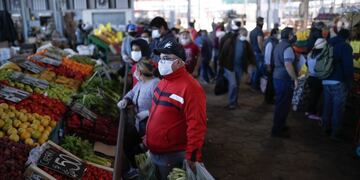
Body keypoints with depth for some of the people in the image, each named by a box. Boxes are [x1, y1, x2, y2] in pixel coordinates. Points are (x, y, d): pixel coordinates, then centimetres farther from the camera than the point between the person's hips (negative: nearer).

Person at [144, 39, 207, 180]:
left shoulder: (190, 87, -23)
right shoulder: (164, 81, 5)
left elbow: (196, 125, -25)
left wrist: (192, 157, -22)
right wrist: (148, 137, 20)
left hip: (172, 156, -8)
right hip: (154, 151, 8)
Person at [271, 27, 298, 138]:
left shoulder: (279, 46, 13)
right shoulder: (287, 47, -18)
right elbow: (288, 65, -29)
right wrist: (295, 79, -23)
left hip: (277, 77, 10)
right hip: (284, 79, -10)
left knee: (280, 103, 18)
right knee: (283, 105, -2)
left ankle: (279, 125, 30)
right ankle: (277, 130, 4)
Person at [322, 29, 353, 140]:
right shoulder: (345, 46, -9)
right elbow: (348, 66, -15)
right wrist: (349, 82, -6)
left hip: (326, 81, 7)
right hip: (338, 82, -7)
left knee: (327, 106, 16)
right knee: (338, 108, 0)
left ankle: (326, 127, 26)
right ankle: (335, 133, 4)